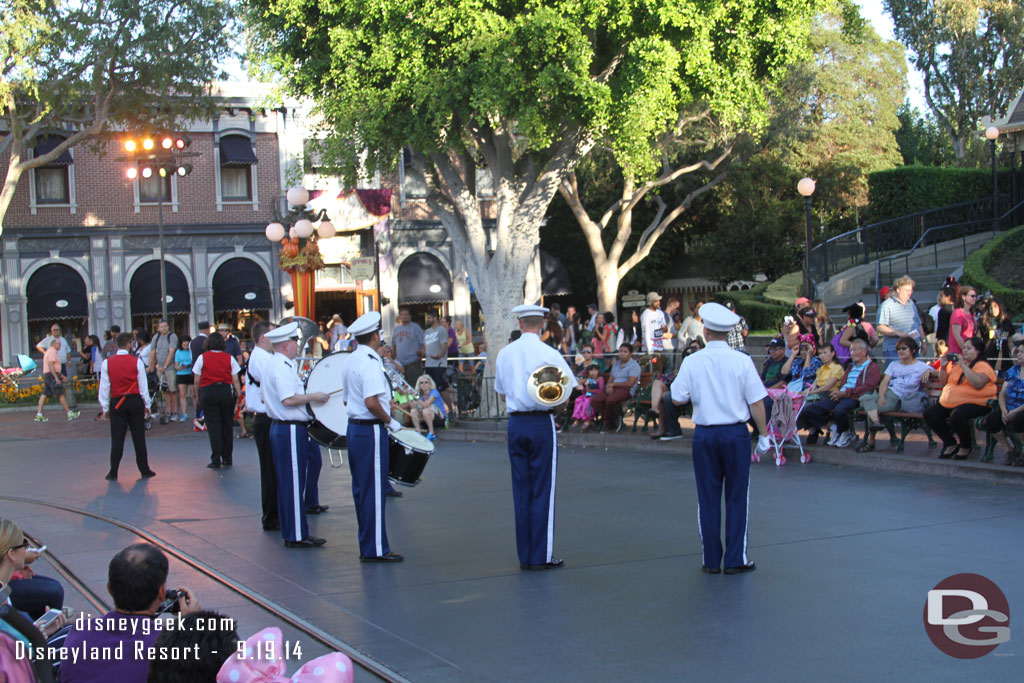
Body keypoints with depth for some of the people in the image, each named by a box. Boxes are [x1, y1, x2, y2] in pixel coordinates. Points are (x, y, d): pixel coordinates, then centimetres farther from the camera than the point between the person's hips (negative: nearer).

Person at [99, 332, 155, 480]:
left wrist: (105, 408, 8)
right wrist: (147, 405, 8)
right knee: (139, 437, 7)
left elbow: (104, 387, 0)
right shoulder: (137, 362, -5)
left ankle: (113, 473, 3)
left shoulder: (107, 363, -3)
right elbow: (143, 386, -1)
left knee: (117, 439, 4)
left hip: (117, 403, 1)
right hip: (135, 401, 0)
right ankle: (144, 470, 12)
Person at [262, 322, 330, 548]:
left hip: (279, 427, 11)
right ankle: (297, 536, -4)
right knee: (294, 482, -7)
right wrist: (313, 396, -16)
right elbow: (288, 399, -26)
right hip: (291, 430, -11)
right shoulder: (282, 366, -17)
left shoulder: (272, 363, 15)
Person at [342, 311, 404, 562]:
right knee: (374, 491, -4)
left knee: (361, 489, 13)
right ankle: (375, 549, 0)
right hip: (371, 431, -10)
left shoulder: (352, 361, 12)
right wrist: (389, 420, -13)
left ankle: (366, 545, 20)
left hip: (354, 427, 10)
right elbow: (371, 402, -27)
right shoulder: (370, 363, -17)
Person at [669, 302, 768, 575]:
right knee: (736, 497, 7)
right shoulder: (742, 361, -8)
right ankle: (735, 560, 8)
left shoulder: (691, 362, -5)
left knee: (708, 498, 9)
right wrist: (763, 433, 4)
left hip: (704, 435, 1)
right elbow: (756, 402, -6)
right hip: (735, 433, -1)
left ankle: (711, 560, 13)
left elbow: (677, 399, -1)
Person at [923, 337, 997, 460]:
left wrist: (963, 365, -21)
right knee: (929, 413, -6)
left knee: (957, 416, -37)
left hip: (976, 403, -8)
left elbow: (978, 384, -25)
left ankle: (965, 447, -8)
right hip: (950, 402, 8)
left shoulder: (983, 366, -5)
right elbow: (943, 382, 22)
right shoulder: (957, 364, 17)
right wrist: (944, 366, 5)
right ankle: (951, 444, 8)